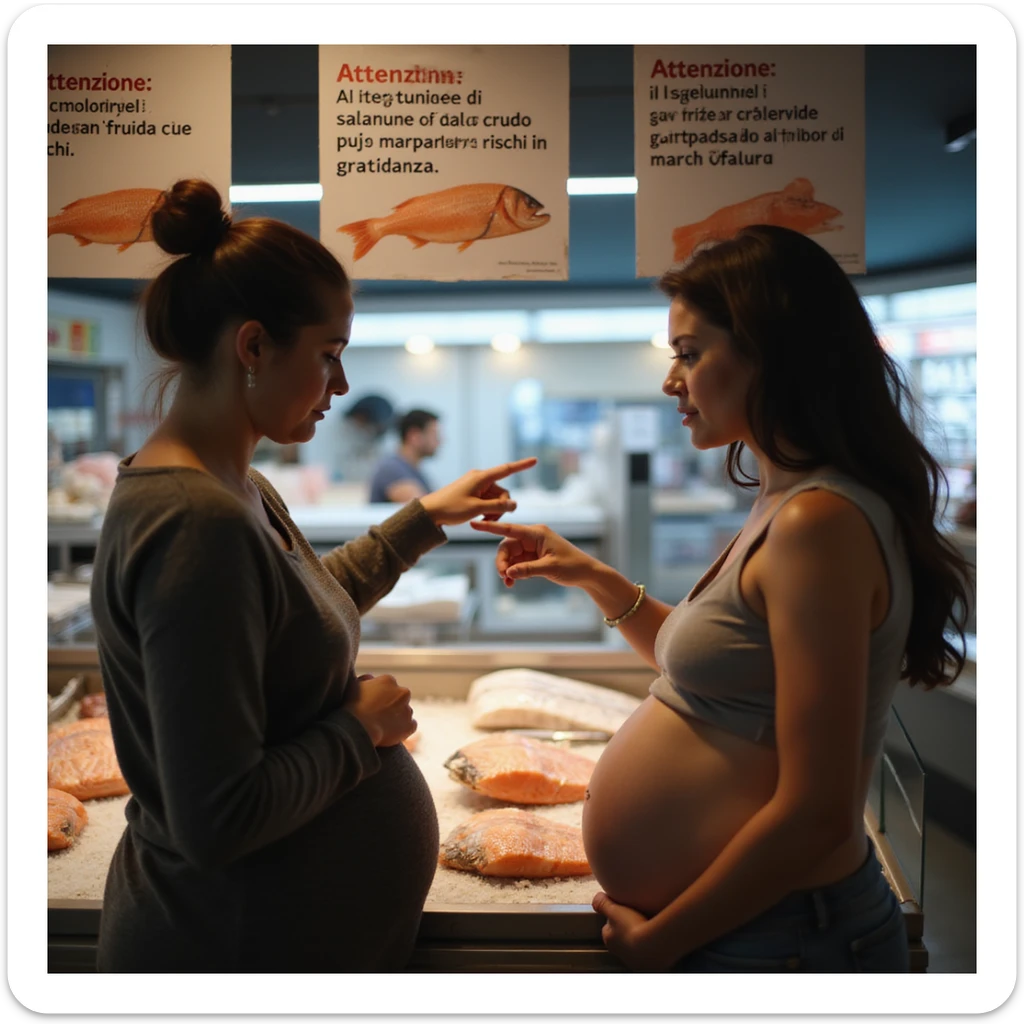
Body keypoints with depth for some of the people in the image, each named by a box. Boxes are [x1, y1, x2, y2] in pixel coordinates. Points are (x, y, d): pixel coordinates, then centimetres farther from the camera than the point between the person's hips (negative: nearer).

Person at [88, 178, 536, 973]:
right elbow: (218, 818, -31)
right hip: (239, 938, -9)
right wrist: (361, 729, -17)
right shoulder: (197, 526, -28)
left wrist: (425, 518, 21)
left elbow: (310, 609, 24)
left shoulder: (241, 491, 3)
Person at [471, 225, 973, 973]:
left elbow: (815, 815, -25)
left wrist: (656, 939, -14)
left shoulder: (820, 524, -22)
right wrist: (596, 579, 11)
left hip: (774, 937, -9)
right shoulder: (784, 506, 8)